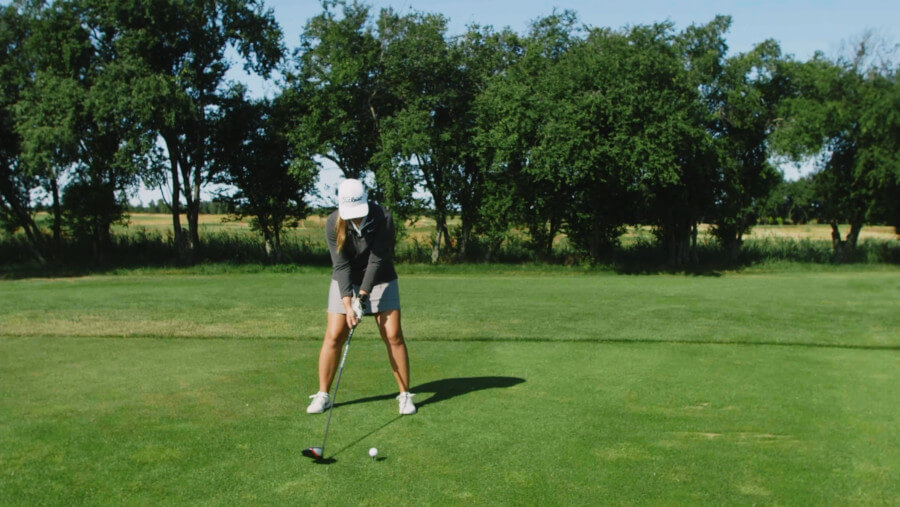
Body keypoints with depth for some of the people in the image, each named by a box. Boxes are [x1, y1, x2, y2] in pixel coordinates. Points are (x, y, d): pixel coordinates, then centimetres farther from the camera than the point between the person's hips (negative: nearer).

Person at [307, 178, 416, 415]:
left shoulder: (383, 218, -23)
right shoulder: (333, 223, -18)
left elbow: (377, 260, -23)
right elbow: (341, 265, -18)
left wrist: (362, 297, -25)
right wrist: (347, 303, -25)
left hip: (380, 280, -1)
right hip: (345, 282, 1)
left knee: (393, 336, -7)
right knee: (333, 336, -4)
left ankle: (405, 395, 5)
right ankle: (322, 395, 9)